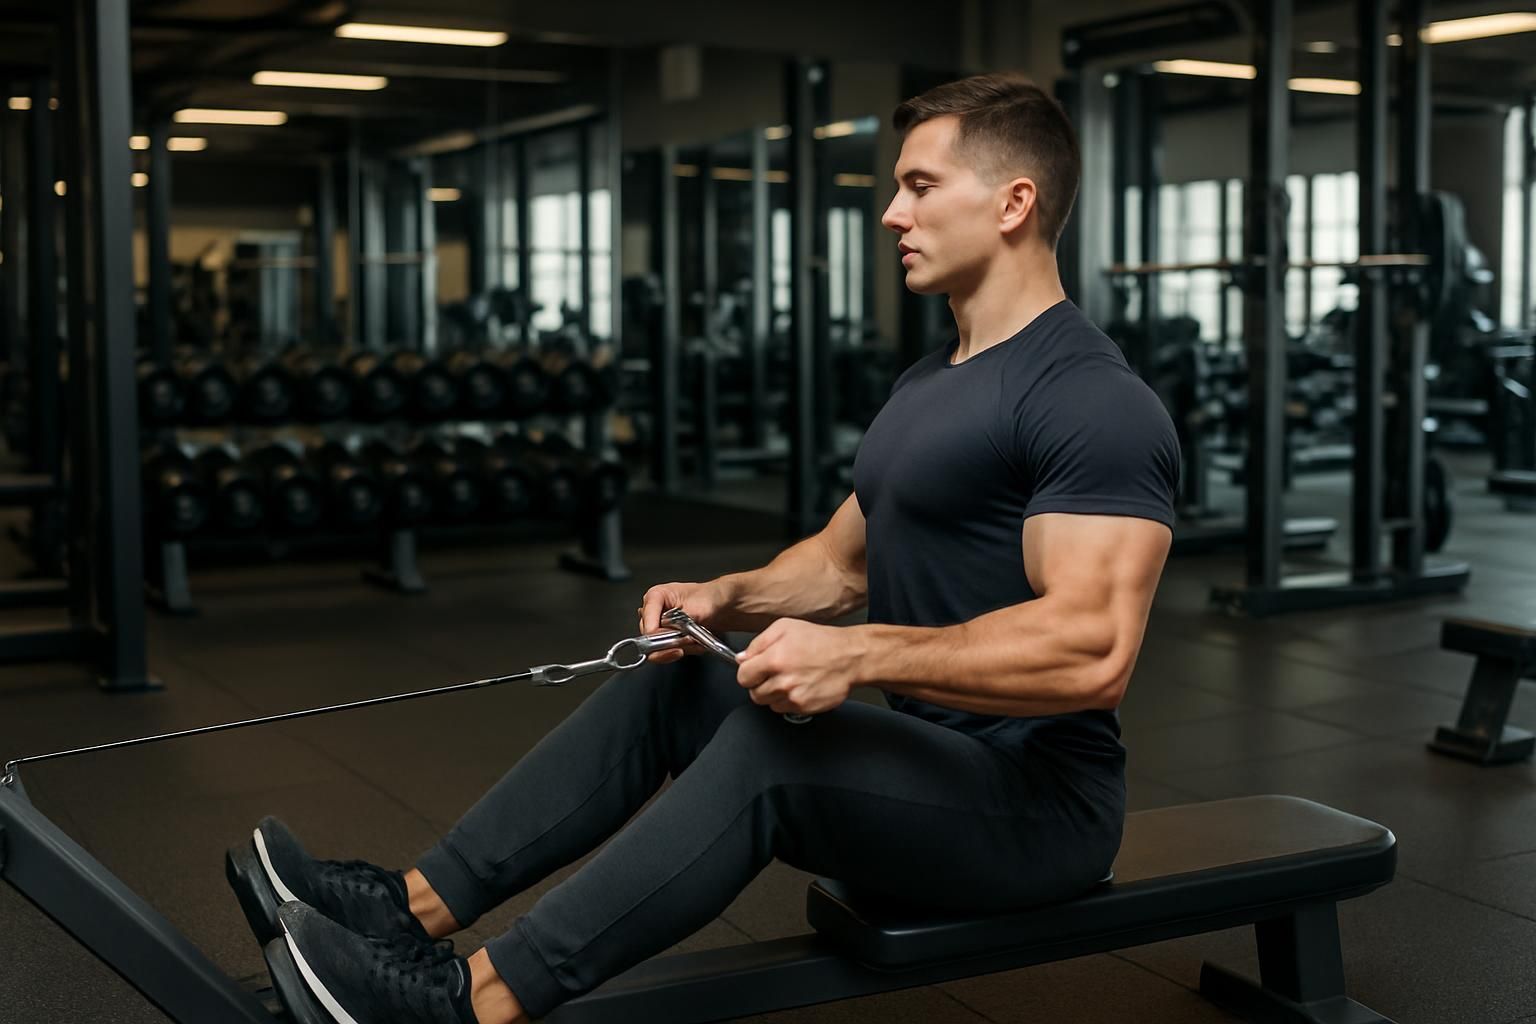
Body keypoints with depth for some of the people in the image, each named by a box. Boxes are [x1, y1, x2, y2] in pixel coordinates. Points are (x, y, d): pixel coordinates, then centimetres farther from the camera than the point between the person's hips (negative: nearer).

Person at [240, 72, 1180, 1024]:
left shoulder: (1093, 400, -20)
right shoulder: (929, 384, 13)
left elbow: (1092, 650, -30)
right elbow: (841, 563, 20)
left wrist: (860, 655, -34)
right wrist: (727, 597, 0)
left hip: (1037, 800, -9)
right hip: (926, 763, 10)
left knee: (770, 747, -32)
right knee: (662, 685, 6)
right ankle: (412, 906, 3)